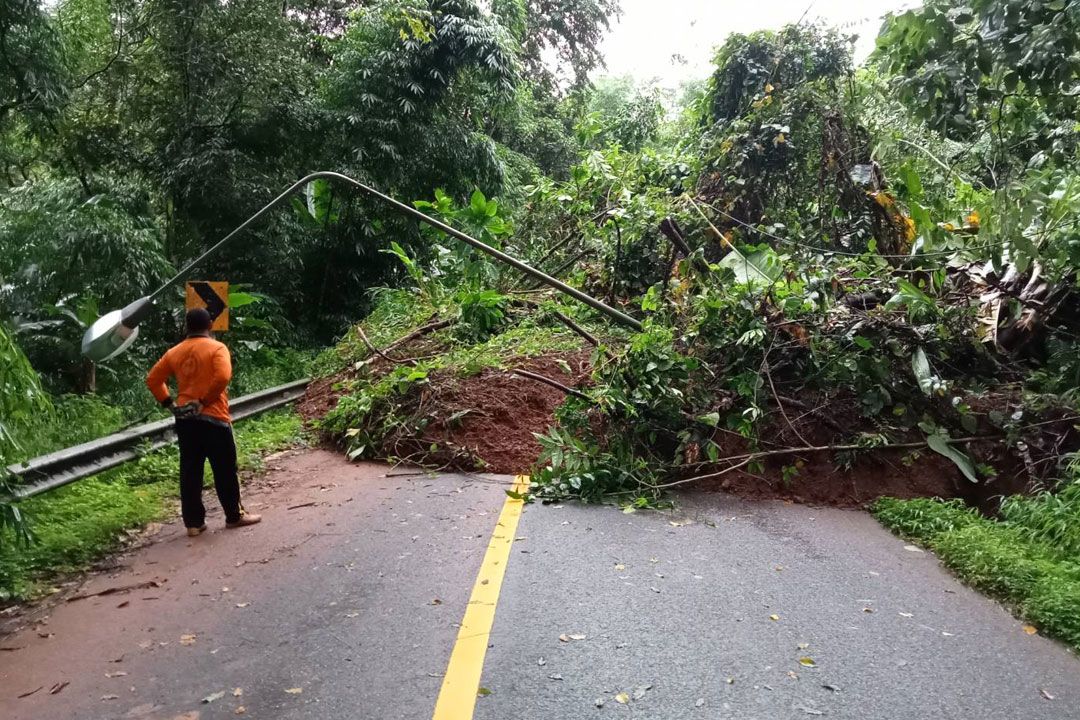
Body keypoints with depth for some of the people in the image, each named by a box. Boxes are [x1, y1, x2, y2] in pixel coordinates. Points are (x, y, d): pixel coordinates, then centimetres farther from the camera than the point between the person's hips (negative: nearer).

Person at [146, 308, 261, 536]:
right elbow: (222, 377, -22)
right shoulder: (217, 348, -7)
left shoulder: (174, 352, 10)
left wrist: (169, 402, 12)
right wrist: (205, 400, -12)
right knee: (225, 470, 6)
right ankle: (235, 516, 15)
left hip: (184, 419, 5)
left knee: (190, 471, 8)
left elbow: (153, 379, 12)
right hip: (213, 417, -5)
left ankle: (194, 522, 11)